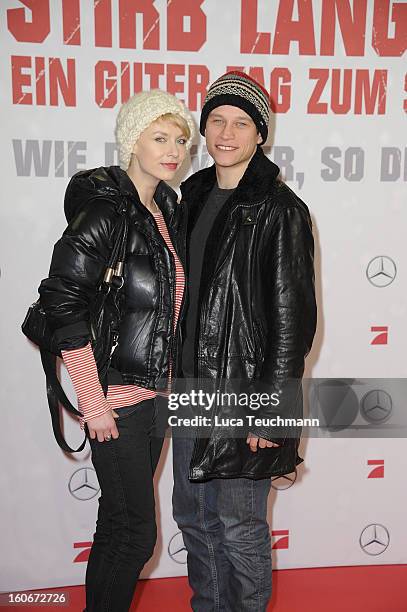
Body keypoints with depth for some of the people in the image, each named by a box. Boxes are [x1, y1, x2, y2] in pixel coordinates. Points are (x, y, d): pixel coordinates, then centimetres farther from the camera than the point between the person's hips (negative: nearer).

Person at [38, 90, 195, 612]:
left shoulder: (167, 207, 10)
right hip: (117, 397, -7)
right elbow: (61, 303, -21)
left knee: (121, 523, 19)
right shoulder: (104, 209, -15)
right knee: (136, 531, 3)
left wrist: (171, 374, 15)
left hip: (156, 392, 8)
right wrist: (93, 403, -19)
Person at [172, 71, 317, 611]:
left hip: (246, 392, -7)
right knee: (193, 516, 20)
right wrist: (181, 377, 15)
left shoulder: (279, 210, -12)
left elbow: (293, 317, -15)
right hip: (192, 385, 7)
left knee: (239, 528, 7)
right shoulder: (194, 195, 10)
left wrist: (271, 413, -17)